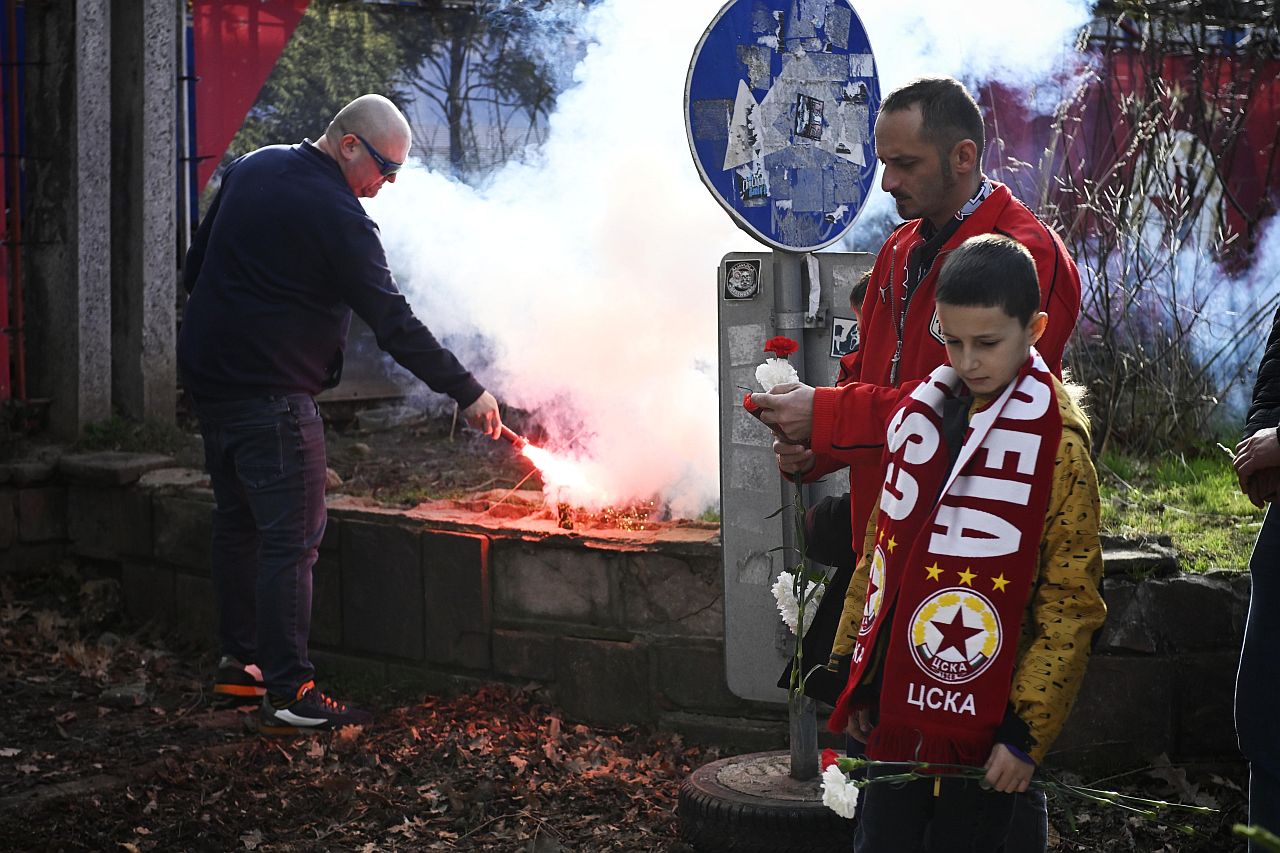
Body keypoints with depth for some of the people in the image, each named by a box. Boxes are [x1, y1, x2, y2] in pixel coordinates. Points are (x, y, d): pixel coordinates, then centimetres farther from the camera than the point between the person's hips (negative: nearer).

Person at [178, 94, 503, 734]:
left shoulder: (251, 169, 10)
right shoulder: (336, 215, -17)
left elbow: (195, 267, 18)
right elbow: (394, 324, -18)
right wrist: (469, 393, -13)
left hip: (207, 372, 10)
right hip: (270, 391, -10)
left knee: (238, 521, 18)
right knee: (292, 537, -7)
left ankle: (239, 661, 28)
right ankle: (288, 696, -6)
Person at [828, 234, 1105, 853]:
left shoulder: (1056, 442, -11)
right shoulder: (917, 412, 5)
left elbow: (1070, 605, -11)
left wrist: (1027, 728, -13)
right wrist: (857, 677, 14)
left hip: (981, 725, -5)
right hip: (896, 709, 5)